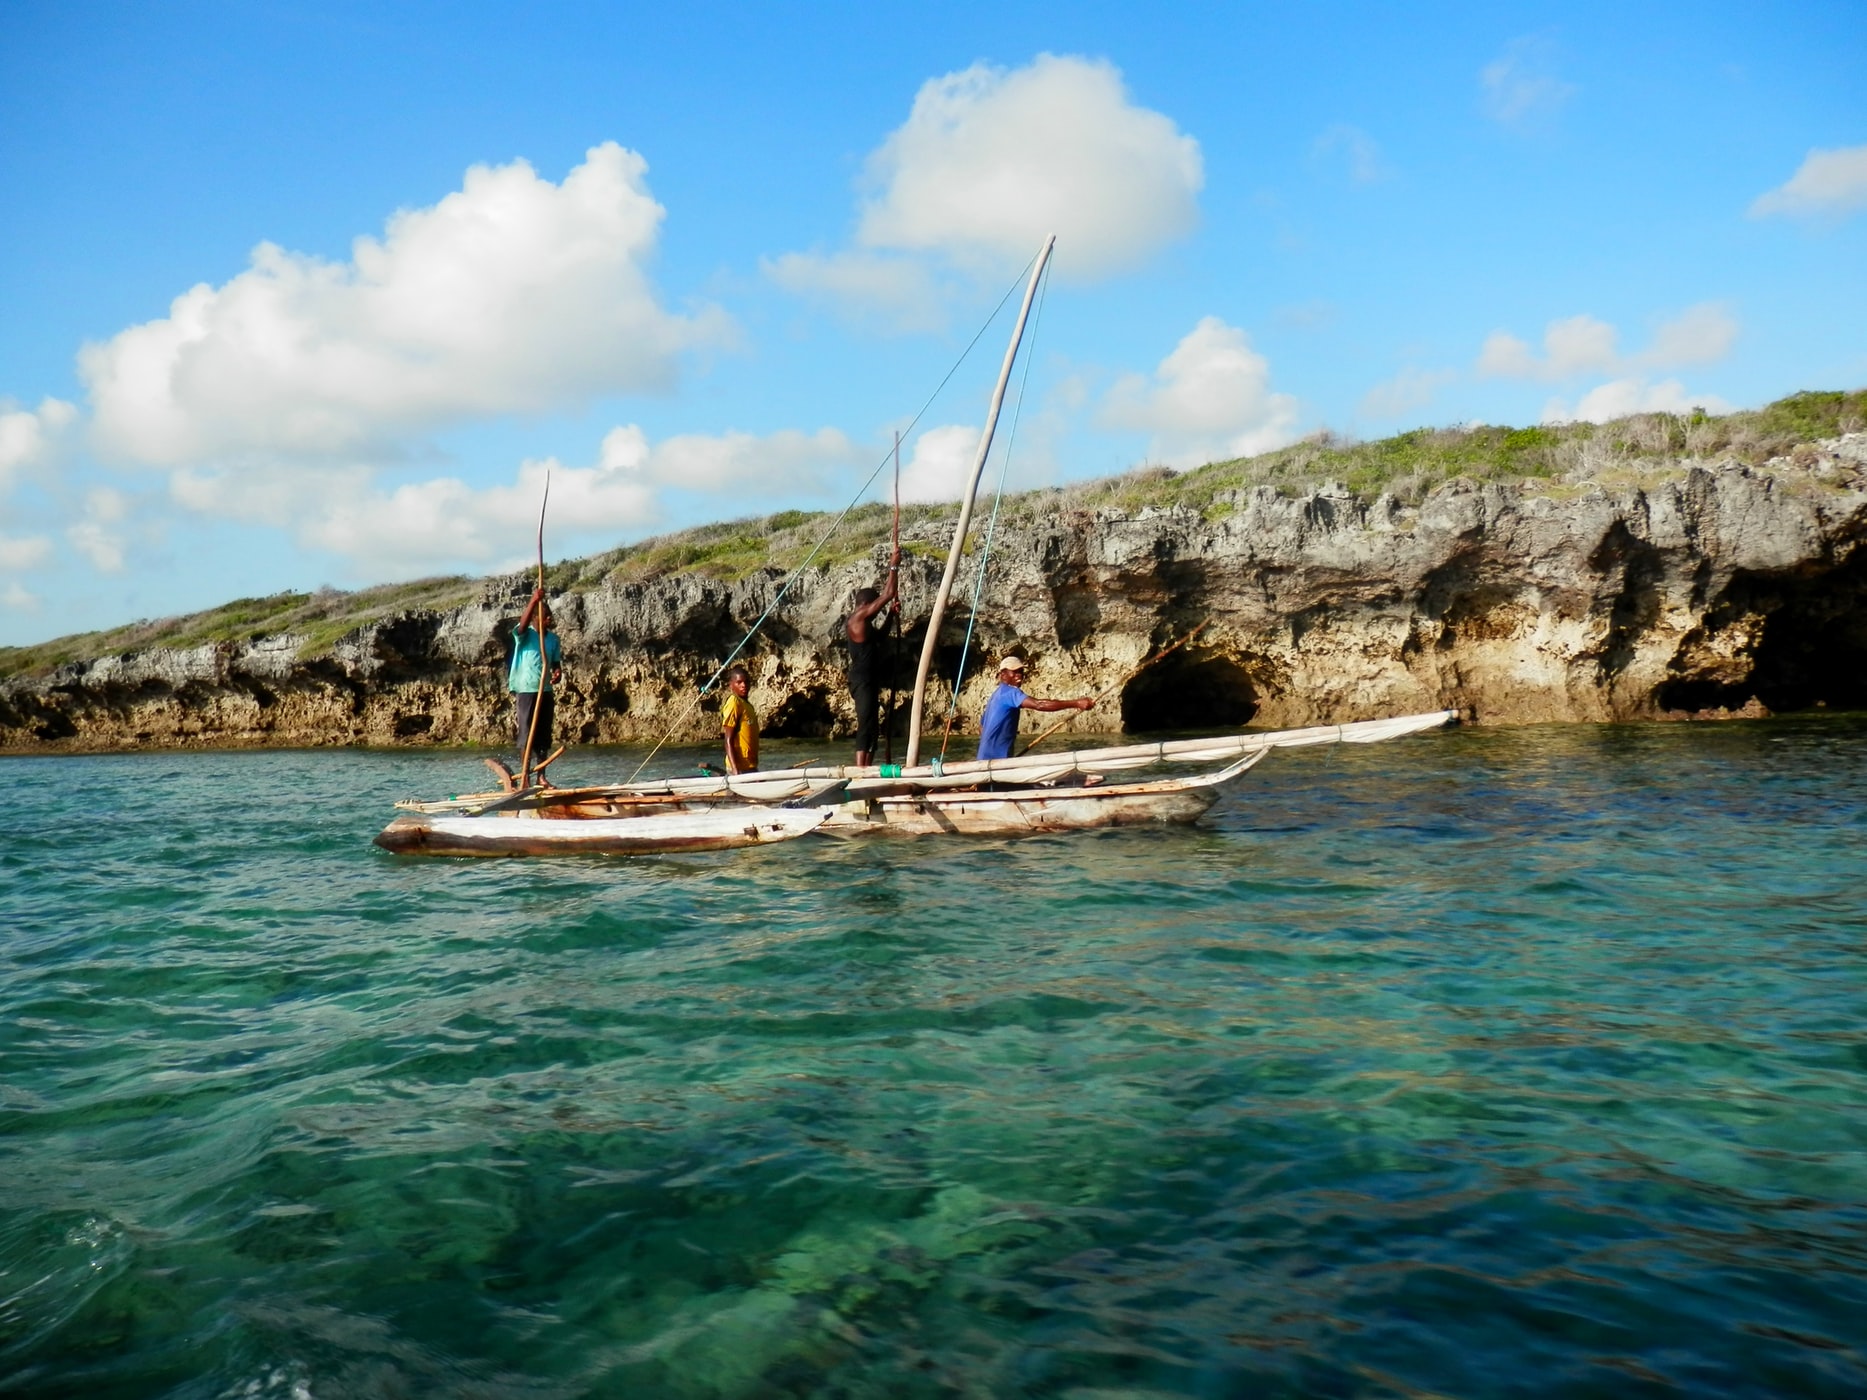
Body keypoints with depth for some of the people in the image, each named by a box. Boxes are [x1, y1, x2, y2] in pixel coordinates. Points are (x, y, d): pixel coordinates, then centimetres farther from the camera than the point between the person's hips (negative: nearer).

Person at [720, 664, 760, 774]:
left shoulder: (747, 704, 13)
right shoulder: (734, 703, -12)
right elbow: (728, 741, -16)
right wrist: (735, 770, -23)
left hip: (750, 766, 9)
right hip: (740, 768, -9)